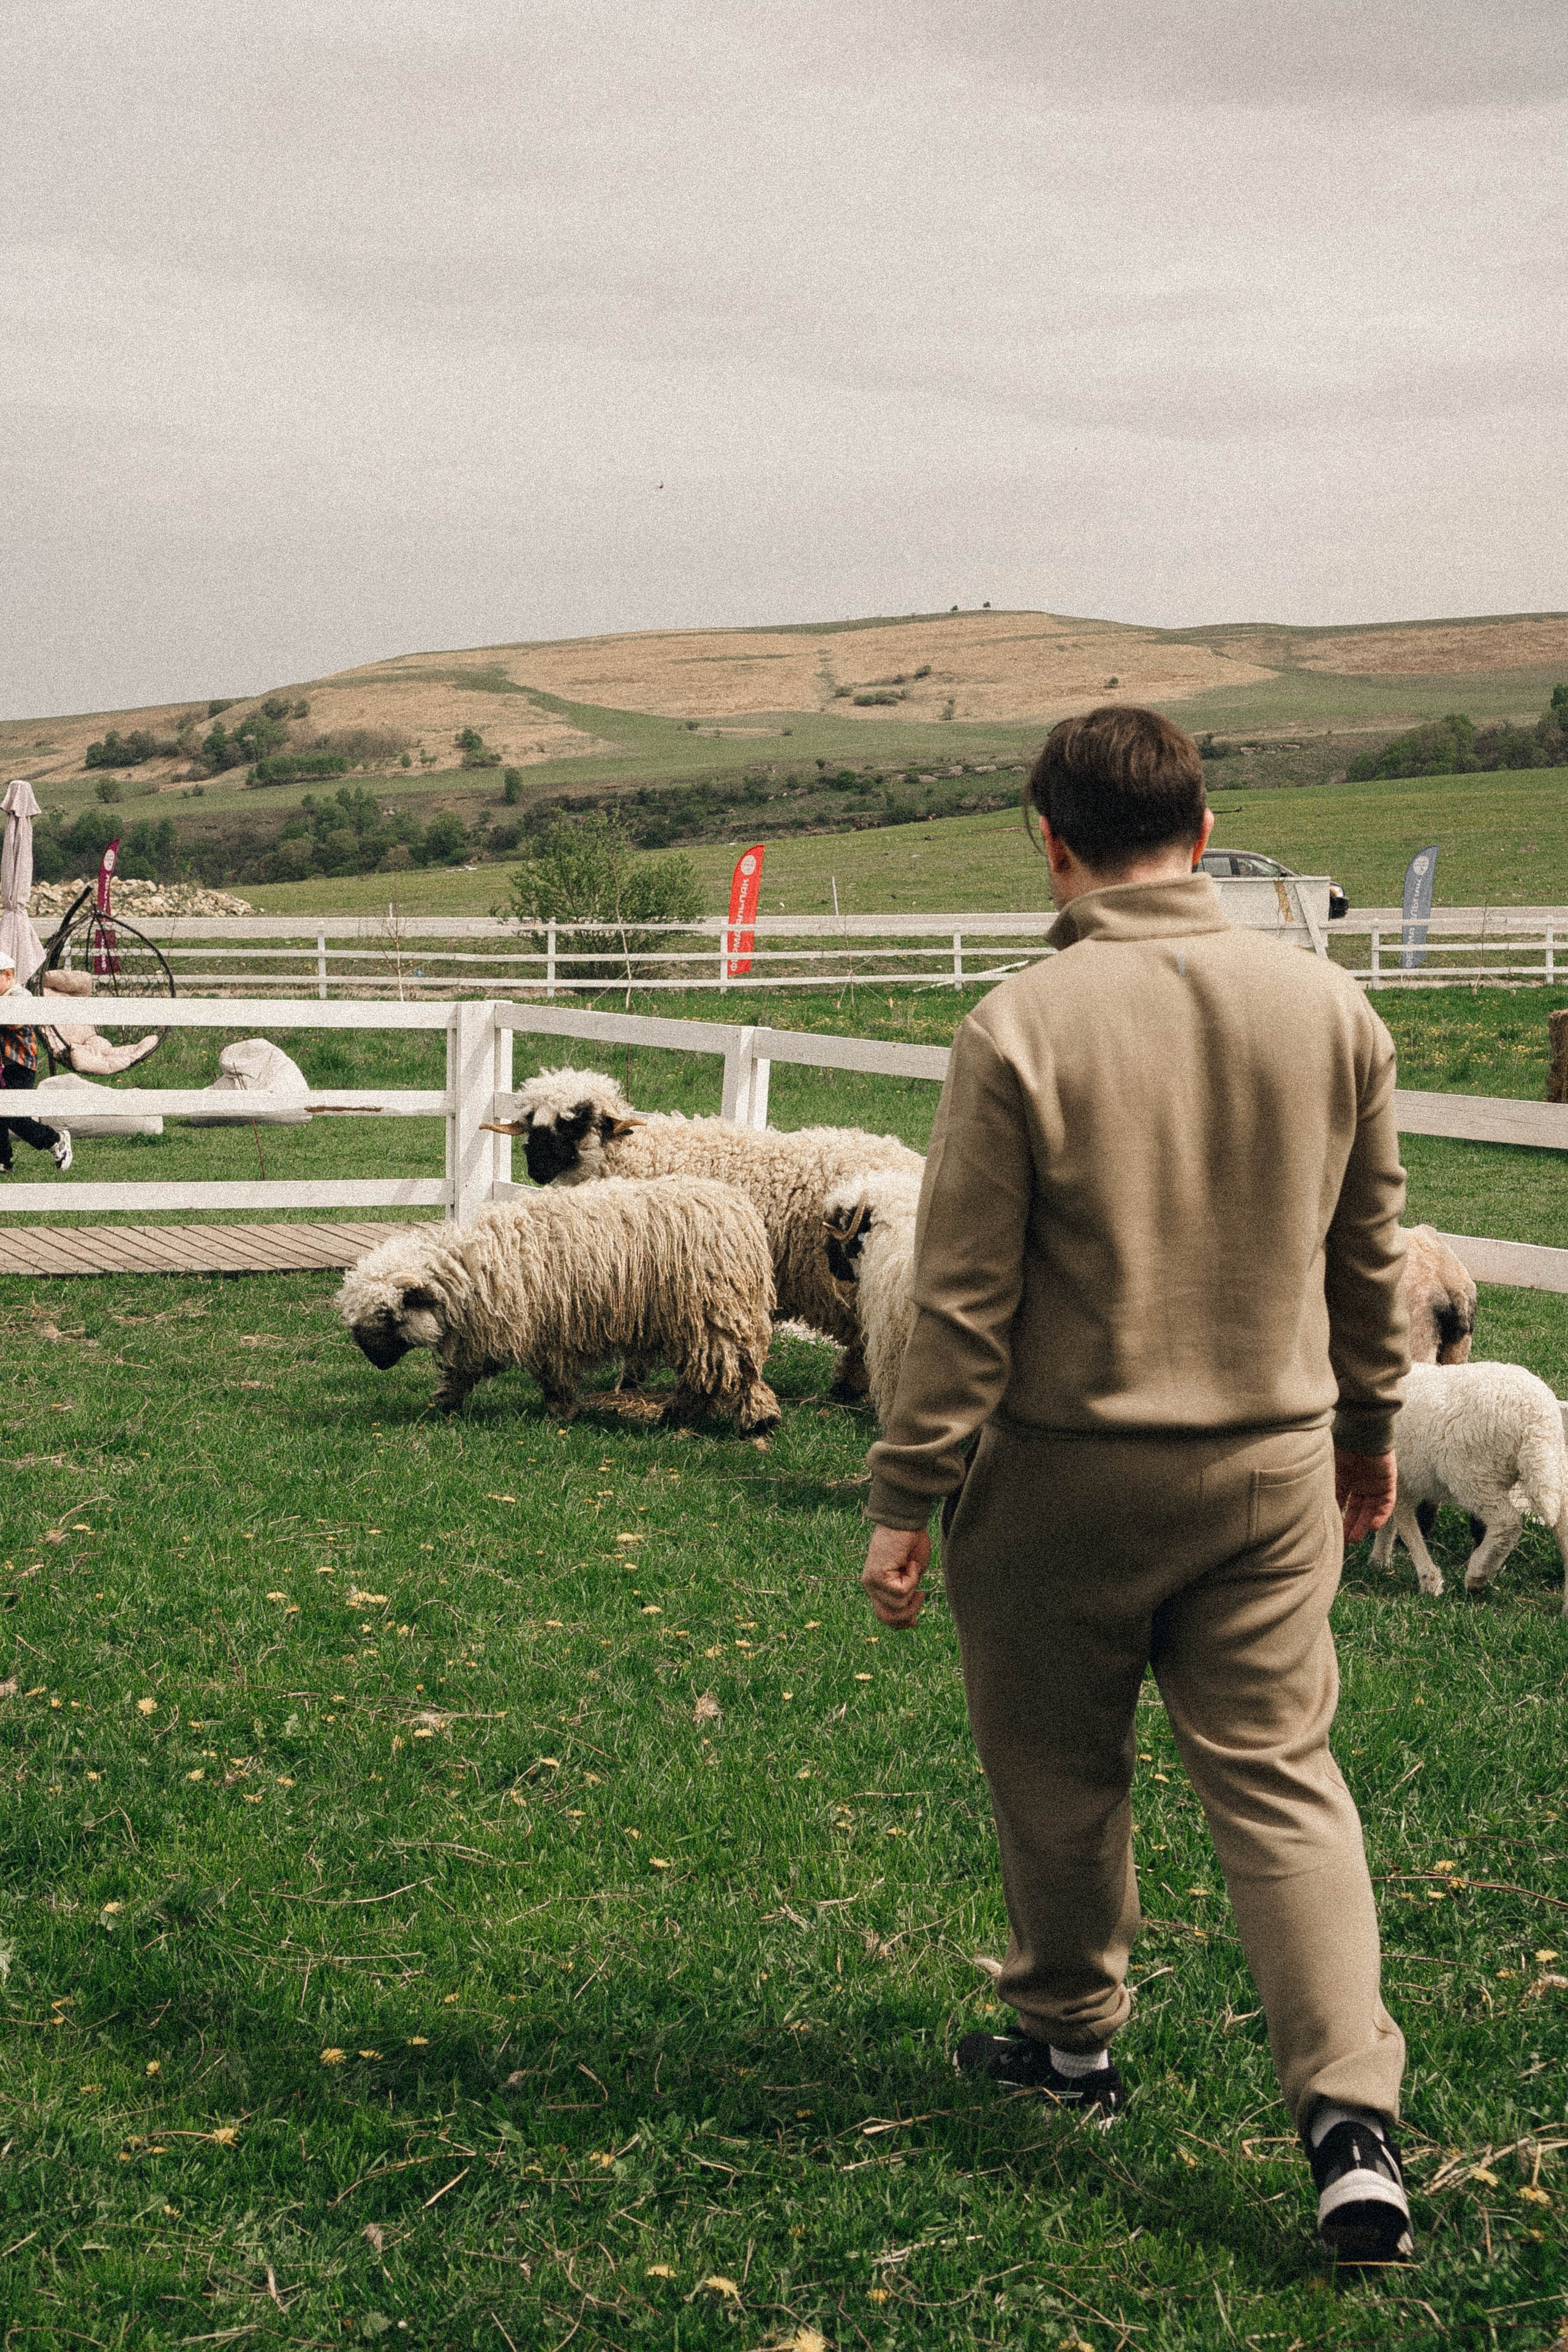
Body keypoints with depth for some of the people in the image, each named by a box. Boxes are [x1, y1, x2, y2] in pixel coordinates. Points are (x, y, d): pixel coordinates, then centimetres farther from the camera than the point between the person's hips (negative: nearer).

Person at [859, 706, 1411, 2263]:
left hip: (1067, 1476, -3)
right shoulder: (1330, 1009, -1)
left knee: (1059, 1775, 16)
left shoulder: (1023, 1027, -14)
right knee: (1281, 1779, 7)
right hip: (1273, 1466, 3)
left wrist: (907, 1501, -4)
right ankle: (1353, 2117, -4)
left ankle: (1072, 2036, 34)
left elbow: (964, 1296, -12)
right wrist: (1368, 1427, 25)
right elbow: (1367, 1256, 10)